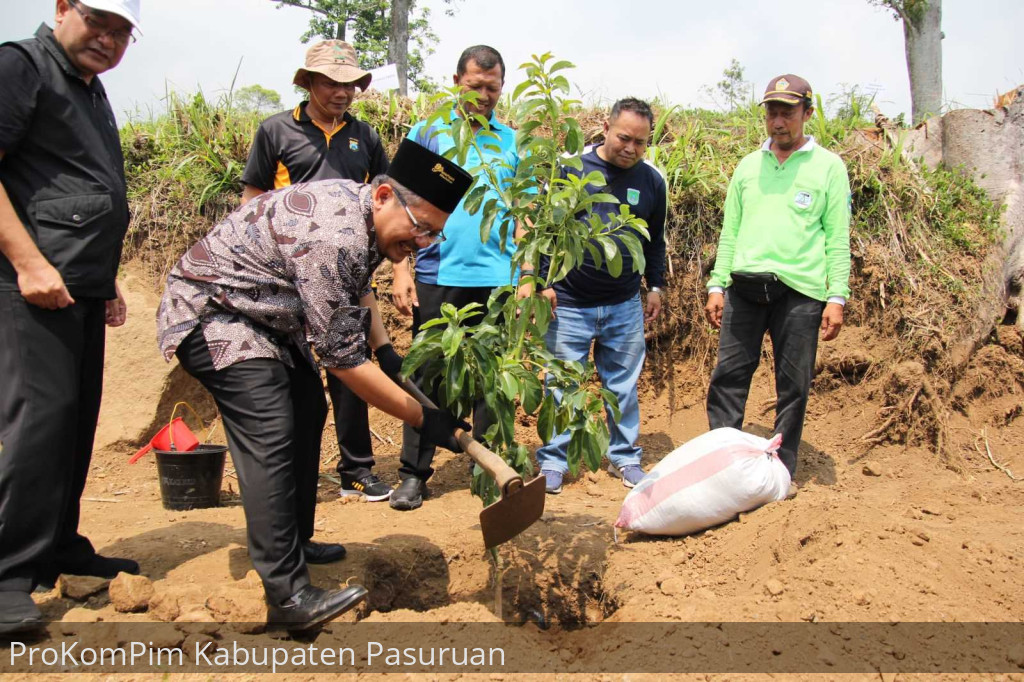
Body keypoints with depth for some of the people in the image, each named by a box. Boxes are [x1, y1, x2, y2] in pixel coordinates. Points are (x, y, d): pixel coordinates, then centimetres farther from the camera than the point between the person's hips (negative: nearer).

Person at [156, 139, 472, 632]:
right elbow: (343, 358, -30)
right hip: (209, 313, -11)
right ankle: (288, 596, -18)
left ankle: (295, 541, 28)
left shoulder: (362, 210, -2)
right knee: (271, 438, -21)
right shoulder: (330, 237, -33)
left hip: (264, 316, 11)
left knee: (307, 411, 15)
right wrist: (423, 419, -24)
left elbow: (357, 289, 20)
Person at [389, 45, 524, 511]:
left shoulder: (513, 142, 11)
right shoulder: (428, 132, 6)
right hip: (438, 276, -1)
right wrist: (401, 269, -5)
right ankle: (414, 473, 12)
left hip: (498, 279, 2)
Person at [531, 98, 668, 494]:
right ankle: (554, 461, 18)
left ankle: (625, 458, 26)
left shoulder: (651, 181, 6)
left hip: (625, 307, 3)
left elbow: (655, 240, 18)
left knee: (623, 387, 11)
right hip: (569, 304, -3)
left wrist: (656, 286, 15)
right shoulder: (571, 168, -5)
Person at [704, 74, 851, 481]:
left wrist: (837, 297, -7)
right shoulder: (748, 166, 15)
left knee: (793, 386, 3)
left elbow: (838, 238, 1)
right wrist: (717, 285, 7)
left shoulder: (828, 166, 5)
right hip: (745, 287, 3)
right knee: (728, 376, 1)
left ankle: (782, 470, 15)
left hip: (799, 291, -3)